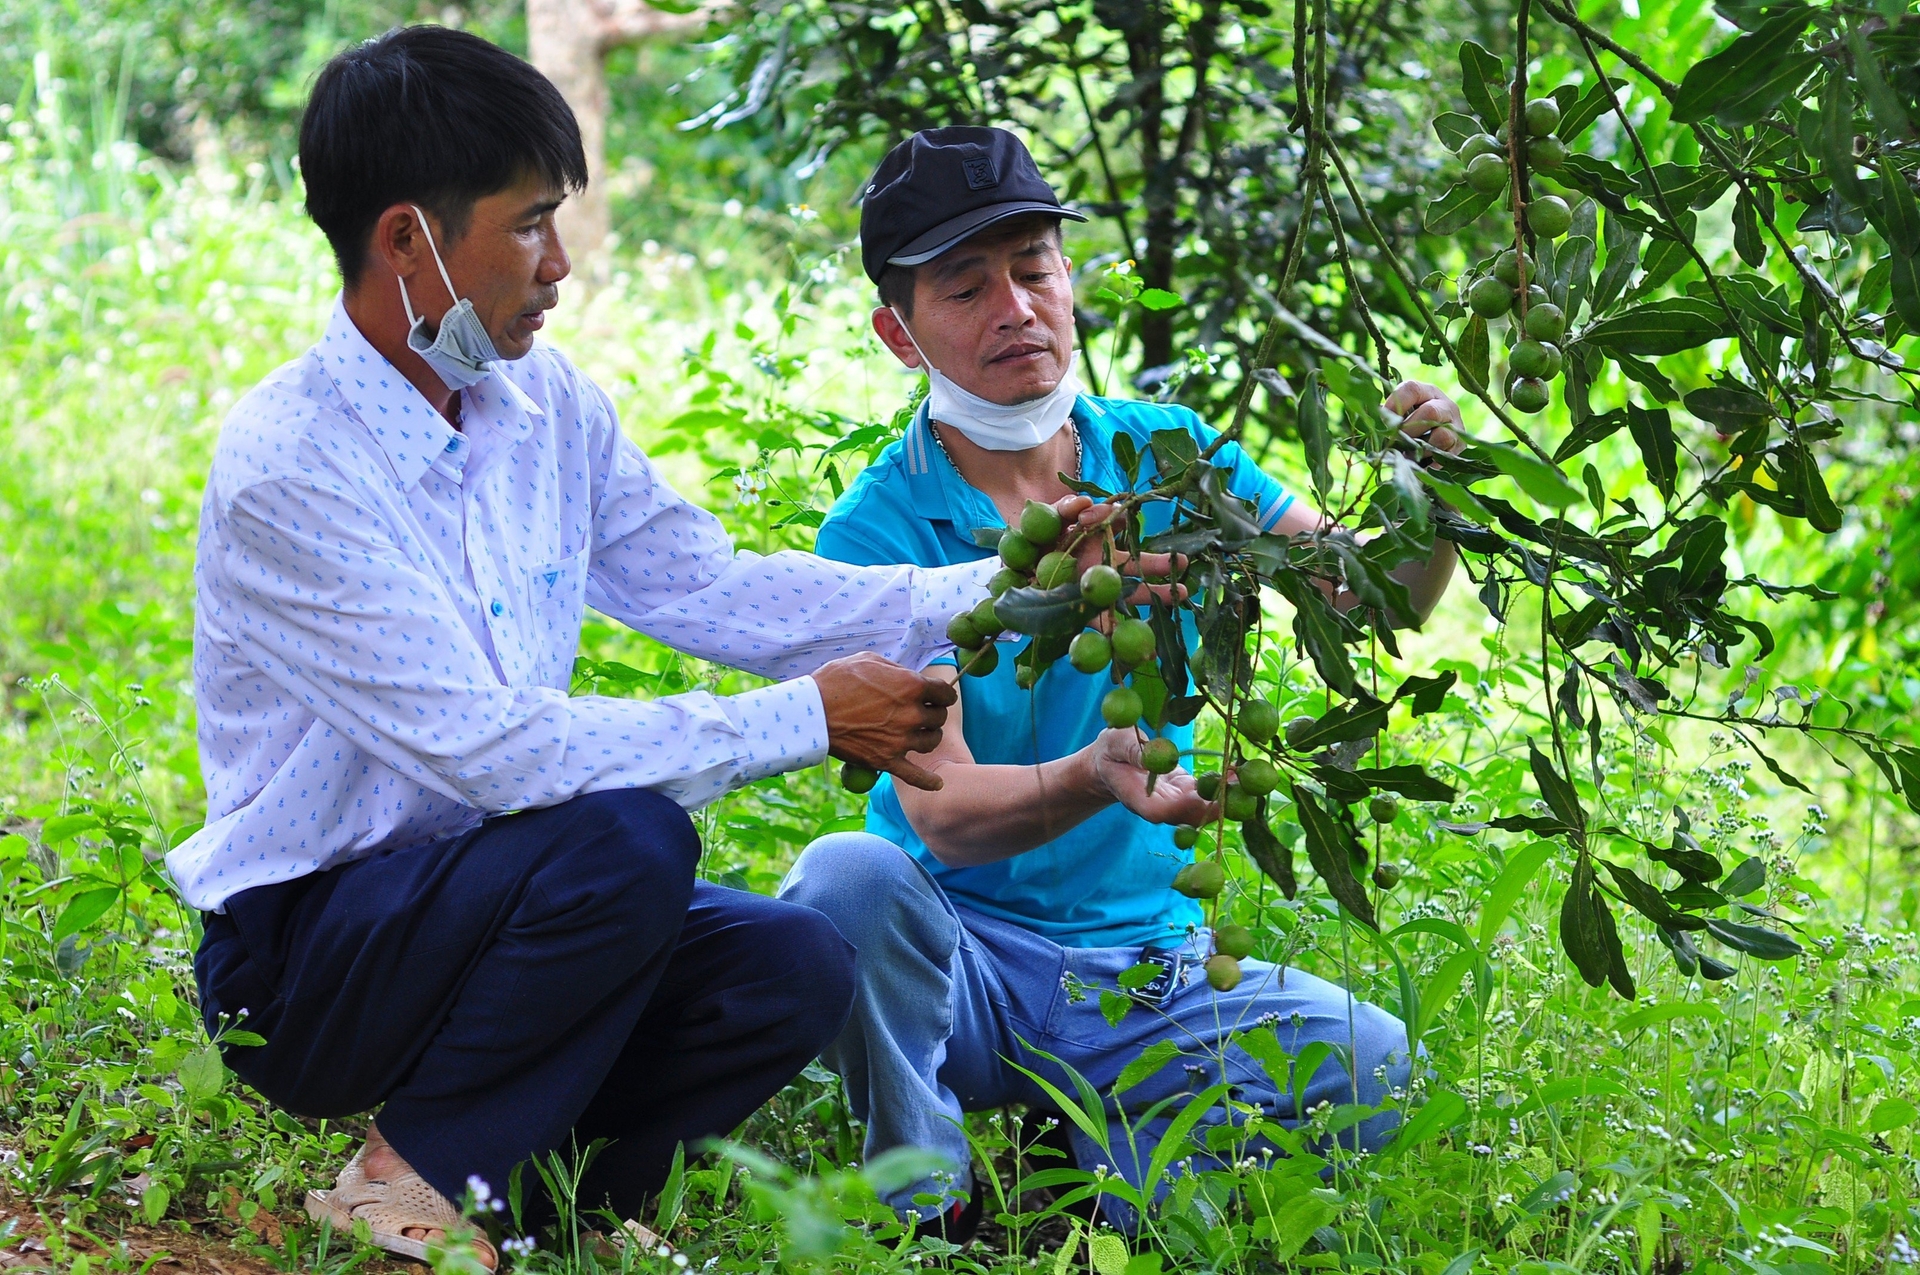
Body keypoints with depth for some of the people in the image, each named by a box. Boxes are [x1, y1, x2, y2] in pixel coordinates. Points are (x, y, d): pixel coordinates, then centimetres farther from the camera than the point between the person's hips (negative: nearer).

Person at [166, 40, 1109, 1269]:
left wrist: (991, 595, -3)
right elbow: (486, 747, -28)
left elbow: (710, 588, 6)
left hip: (479, 897, 7)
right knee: (629, 838, -31)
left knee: (794, 968, -14)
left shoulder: (543, 400, 2)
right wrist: (808, 718, -24)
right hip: (298, 960, -7)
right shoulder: (284, 470, -23)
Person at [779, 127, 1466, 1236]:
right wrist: (1091, 780, -41)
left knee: (1376, 1068, -23)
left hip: (1150, 966, 3)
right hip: (962, 962, -2)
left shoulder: (1165, 455, 3)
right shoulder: (881, 532, -10)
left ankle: (1107, 1171, 2)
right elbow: (942, 810, -20)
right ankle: (927, 1208, -11)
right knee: (848, 877, -35)